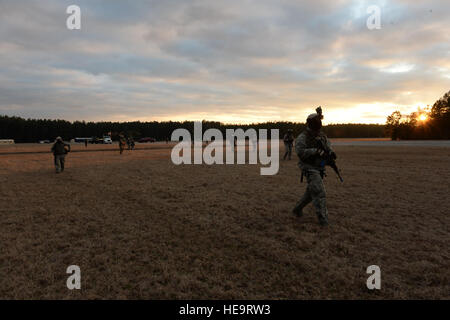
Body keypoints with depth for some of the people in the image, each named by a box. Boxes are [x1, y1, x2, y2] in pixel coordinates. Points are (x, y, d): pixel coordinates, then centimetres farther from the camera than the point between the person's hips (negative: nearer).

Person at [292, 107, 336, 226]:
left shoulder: (322, 136, 10)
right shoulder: (302, 137, -12)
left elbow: (328, 147, 11)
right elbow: (300, 152, -24)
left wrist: (331, 153, -12)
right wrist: (316, 151, -31)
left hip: (319, 168, 8)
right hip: (309, 168, -8)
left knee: (311, 192, 17)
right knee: (319, 193, -13)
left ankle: (298, 209, 35)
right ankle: (323, 218, -5)